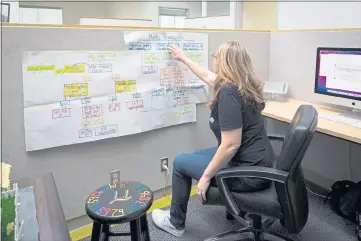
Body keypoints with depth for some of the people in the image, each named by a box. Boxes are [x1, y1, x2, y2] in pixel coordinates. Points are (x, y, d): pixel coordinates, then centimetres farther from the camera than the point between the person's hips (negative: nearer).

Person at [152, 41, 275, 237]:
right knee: (198, 155, 27)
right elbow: (207, 76, 24)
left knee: (180, 162, 8)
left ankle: (175, 223, 27)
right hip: (260, 164, 9)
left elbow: (231, 145, -28)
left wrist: (206, 177, -15)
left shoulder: (228, 92, -24)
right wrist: (183, 58, 38)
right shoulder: (240, 84, 6)